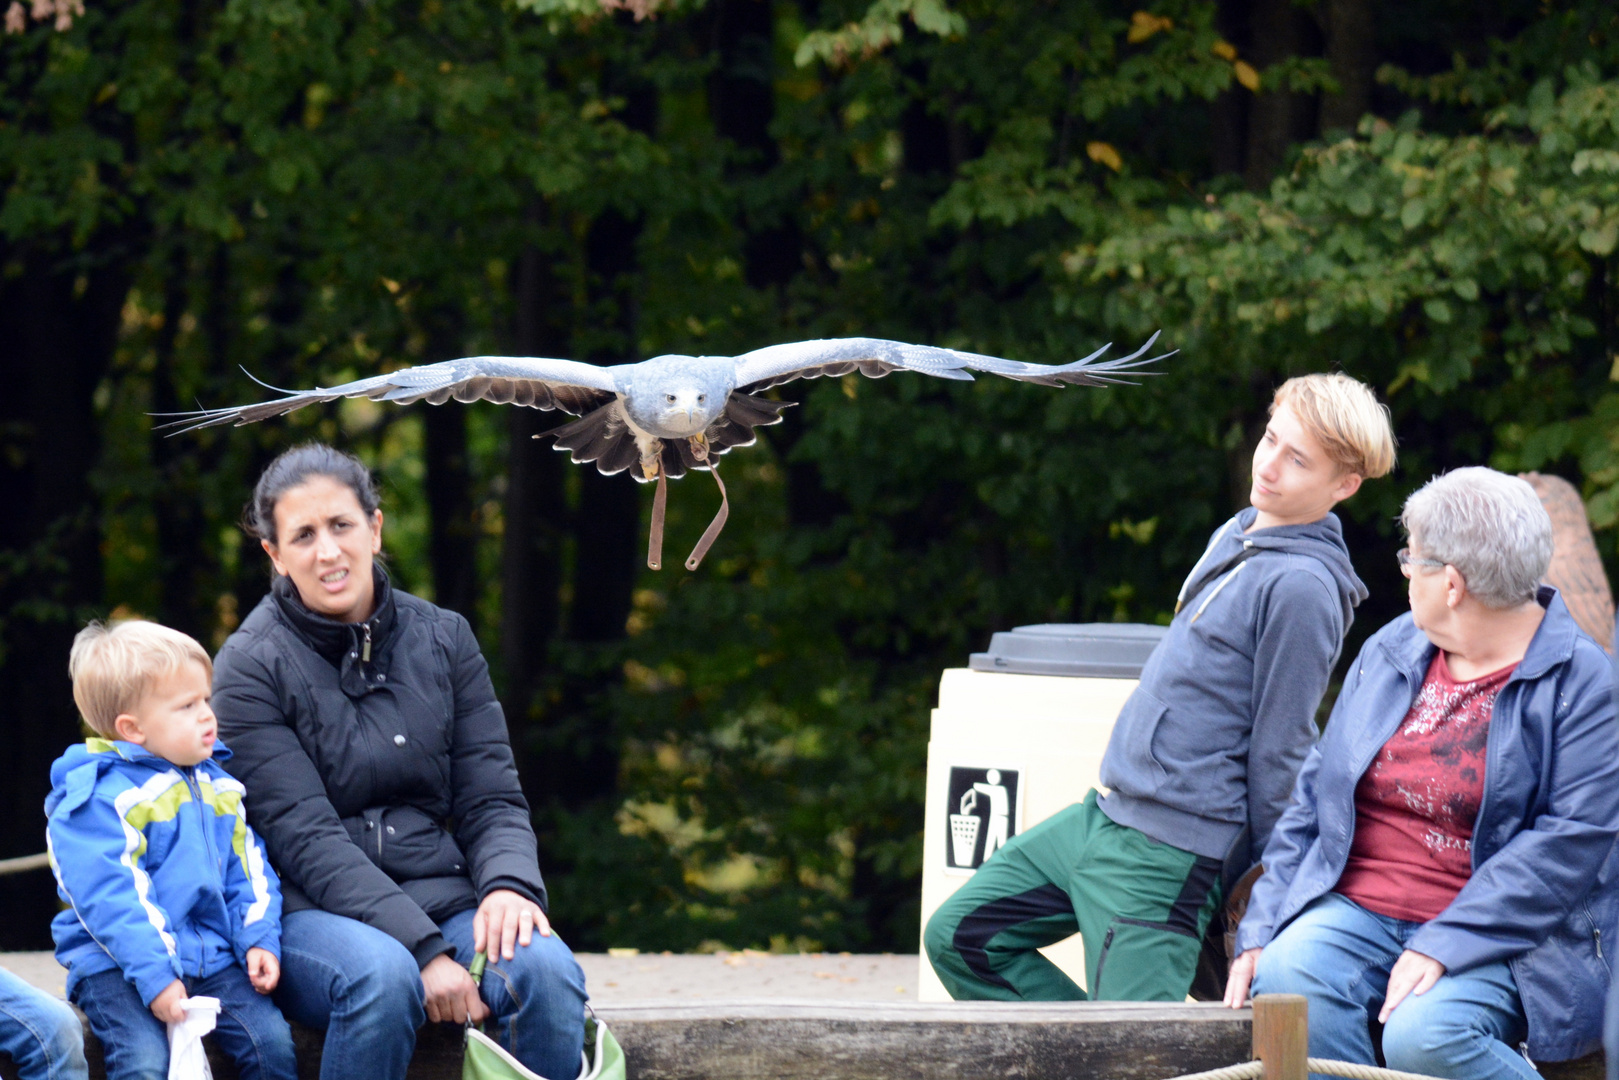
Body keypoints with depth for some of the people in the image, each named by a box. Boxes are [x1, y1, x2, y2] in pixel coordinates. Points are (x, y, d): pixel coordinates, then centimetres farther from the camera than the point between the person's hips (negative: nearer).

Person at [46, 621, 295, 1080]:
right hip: (117, 967, -6)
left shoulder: (217, 788, 14)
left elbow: (248, 874, 17)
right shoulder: (103, 798, -11)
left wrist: (260, 939, -1)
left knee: (272, 1041, -13)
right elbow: (109, 900, -19)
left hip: (212, 957, 6)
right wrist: (155, 977, -26)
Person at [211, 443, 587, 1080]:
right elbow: (305, 838, -12)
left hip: (442, 897, 4)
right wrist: (425, 951, -23)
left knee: (546, 973, -28)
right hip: (310, 911, -3)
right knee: (381, 976, -37)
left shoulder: (443, 639, 11)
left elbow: (491, 797, 10)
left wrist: (509, 884, -15)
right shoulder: (249, 668, -3)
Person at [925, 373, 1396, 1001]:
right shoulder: (1235, 537, 12)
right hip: (1106, 811, 10)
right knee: (959, 937, 10)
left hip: (1166, 854, -10)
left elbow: (1280, 751, -15)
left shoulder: (1303, 585, -19)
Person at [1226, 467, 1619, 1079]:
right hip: (1357, 913, 5)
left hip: (1498, 941, -5)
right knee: (1286, 975, -28)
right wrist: (1261, 929, 6)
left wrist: (1443, 945, -22)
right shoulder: (1390, 652, 14)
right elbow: (1314, 797, 18)